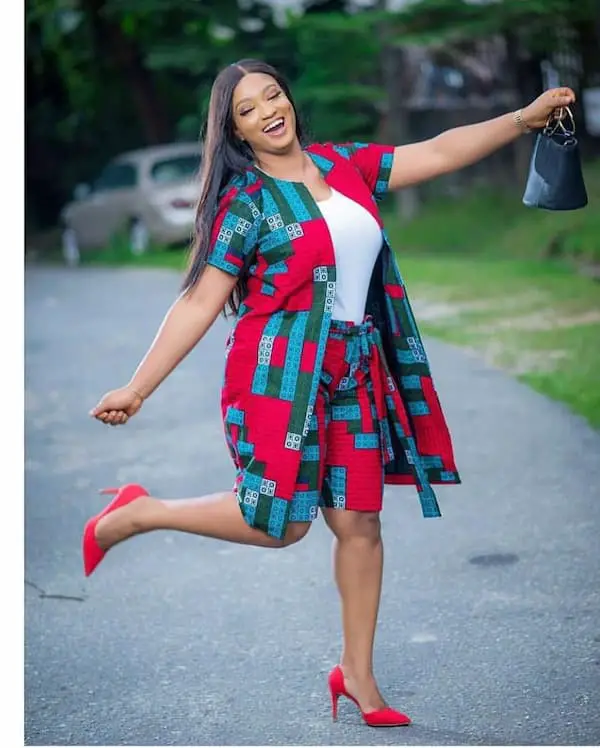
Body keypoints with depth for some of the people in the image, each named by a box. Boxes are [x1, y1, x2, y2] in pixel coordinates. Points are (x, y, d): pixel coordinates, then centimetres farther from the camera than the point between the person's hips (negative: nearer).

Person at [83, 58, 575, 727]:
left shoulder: (347, 165, 8)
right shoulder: (248, 201, -8)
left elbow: (439, 153, 11)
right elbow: (199, 303, -9)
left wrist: (524, 118, 5)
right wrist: (136, 389, -14)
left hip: (353, 371, 5)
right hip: (281, 371, -5)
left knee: (359, 523, 5)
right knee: (279, 524, -8)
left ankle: (357, 673, 17)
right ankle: (136, 513, 11)